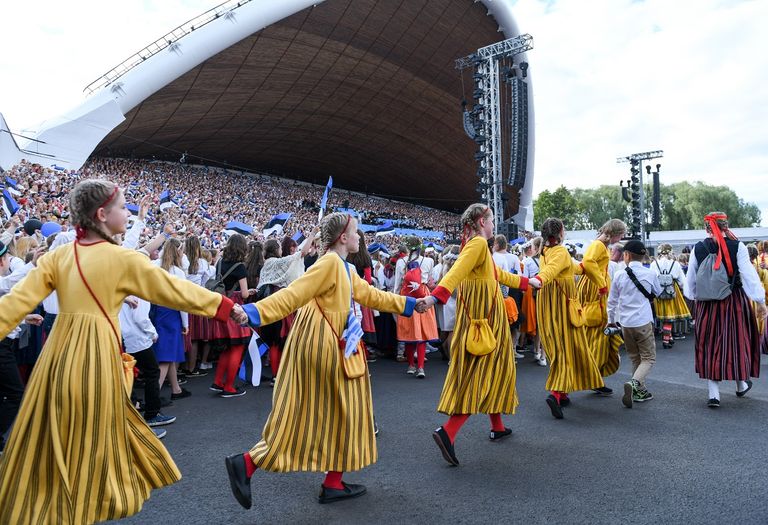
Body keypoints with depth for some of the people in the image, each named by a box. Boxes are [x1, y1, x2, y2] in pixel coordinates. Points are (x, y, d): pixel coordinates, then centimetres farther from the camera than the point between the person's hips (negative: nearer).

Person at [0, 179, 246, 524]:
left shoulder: (58, 256, 5)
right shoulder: (123, 258, -9)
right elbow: (175, 290, -6)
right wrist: (226, 306, 1)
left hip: (59, 350, 5)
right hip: (95, 353, -5)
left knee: (48, 442, 18)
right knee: (89, 442, 11)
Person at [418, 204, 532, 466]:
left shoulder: (474, 245, 18)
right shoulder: (478, 243, -13)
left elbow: (498, 274, 30)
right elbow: (457, 271, -30)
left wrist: (526, 282, 43)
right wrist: (436, 296, -45)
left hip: (475, 316, 10)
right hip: (485, 316, -10)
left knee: (481, 371, 17)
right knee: (481, 374, -9)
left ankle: (497, 427, 30)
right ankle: (448, 431, -16)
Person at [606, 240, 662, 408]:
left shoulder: (619, 275, -2)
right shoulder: (650, 274, -4)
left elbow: (612, 300, 6)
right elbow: (658, 293, 16)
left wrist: (611, 320, 20)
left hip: (625, 323, 2)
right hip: (644, 322, -2)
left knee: (635, 357, 17)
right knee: (648, 358, 5)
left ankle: (640, 391, 20)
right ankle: (634, 383, -18)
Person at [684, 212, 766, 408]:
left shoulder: (698, 249, -2)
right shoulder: (737, 247, -8)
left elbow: (690, 280, 6)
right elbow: (749, 276, -9)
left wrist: (694, 297, 23)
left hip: (706, 305, 2)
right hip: (735, 302, -1)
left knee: (710, 346, 8)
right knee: (737, 341, 16)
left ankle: (714, 394, 7)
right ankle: (741, 384, 33)